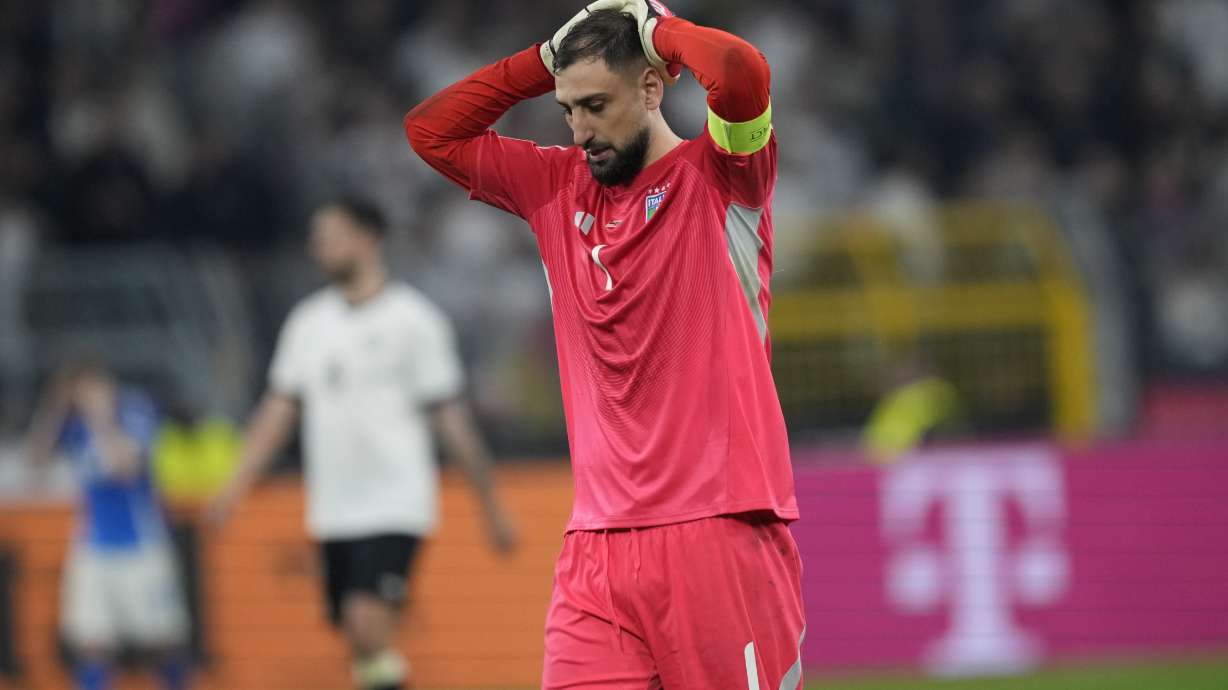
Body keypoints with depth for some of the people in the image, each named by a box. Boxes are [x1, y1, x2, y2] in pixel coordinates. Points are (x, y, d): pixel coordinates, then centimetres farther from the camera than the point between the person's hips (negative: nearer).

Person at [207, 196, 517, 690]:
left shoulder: (413, 319, -5)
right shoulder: (308, 321, 11)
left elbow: (452, 418, -4)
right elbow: (279, 408, 12)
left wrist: (492, 507, -2)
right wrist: (236, 486, 2)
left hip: (395, 506, -6)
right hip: (333, 514, 6)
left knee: (367, 619, -22)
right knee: (356, 632, 7)